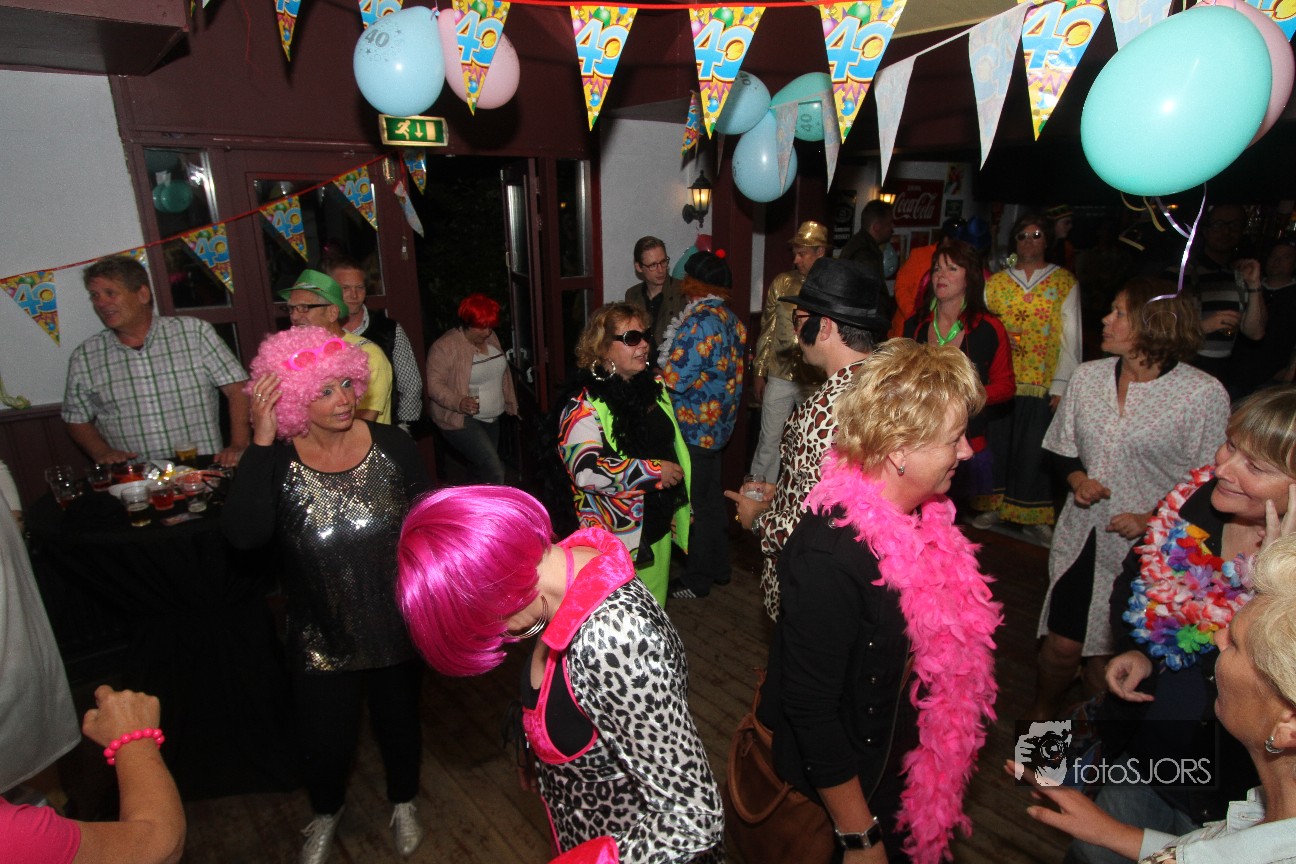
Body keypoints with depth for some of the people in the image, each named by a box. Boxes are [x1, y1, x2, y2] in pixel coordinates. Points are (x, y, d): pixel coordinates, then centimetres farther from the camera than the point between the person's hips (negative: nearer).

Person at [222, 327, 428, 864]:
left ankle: (403, 805, 53)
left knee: (399, 722, 21)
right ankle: (326, 814, 52)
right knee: (324, 741, 15)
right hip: (322, 638, 0)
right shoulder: (276, 462, -14)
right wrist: (261, 442, -32)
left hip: (396, 629, 1)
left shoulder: (391, 446, -12)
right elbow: (242, 535, -30)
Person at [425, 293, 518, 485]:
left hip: (491, 419, 8)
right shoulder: (445, 346, -17)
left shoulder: (491, 338, 5)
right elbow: (433, 382, -19)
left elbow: (504, 372, 17)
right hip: (461, 420, -8)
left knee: (480, 467, 17)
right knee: (494, 470, -18)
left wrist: (510, 402, 19)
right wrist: (458, 402, -34)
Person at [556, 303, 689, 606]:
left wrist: (681, 504, 19)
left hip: (659, 522, 7)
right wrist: (654, 471, -24)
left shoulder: (654, 384, 6)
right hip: (616, 533, -7)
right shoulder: (584, 405, -18)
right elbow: (587, 470, -30)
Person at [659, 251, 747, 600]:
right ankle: (718, 567, 35)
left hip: (694, 428, -9)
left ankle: (696, 580, 19)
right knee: (712, 496, 20)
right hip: (718, 424, 9)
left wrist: (664, 357, -6)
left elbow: (675, 379, -26)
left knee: (695, 504, 4)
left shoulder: (699, 322, -22)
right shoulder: (731, 319, 6)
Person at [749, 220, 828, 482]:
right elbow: (767, 330, 8)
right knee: (769, 440, 8)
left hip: (816, 380, -1)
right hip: (779, 377, 2)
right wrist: (759, 372, 8)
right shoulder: (781, 283, 5)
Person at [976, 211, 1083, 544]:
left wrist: (1062, 384, -6)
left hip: (1041, 383, -2)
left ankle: (1034, 517, 14)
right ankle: (993, 505, 22)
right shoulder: (995, 281, 10)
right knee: (996, 443, 6)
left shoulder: (1065, 282, 5)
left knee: (1034, 450, 2)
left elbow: (1070, 336, 1)